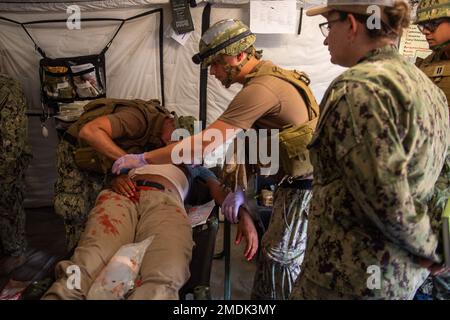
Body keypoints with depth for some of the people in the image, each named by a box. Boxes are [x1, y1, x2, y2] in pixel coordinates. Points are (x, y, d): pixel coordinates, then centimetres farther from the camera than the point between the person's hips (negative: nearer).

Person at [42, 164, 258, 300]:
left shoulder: (197, 165, 42)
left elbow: (220, 192, 24)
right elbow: (117, 174, 31)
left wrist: (244, 214, 2)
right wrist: (117, 180, 4)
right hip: (122, 195, 2)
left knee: (164, 281, -38)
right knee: (82, 272, -32)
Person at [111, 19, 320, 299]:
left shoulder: (260, 89, -25)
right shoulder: (269, 76, 7)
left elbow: (205, 145, -28)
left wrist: (142, 159, -19)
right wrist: (241, 188, 2)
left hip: (304, 184, -9)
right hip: (296, 180, 9)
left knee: (279, 259, 4)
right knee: (274, 252, 18)